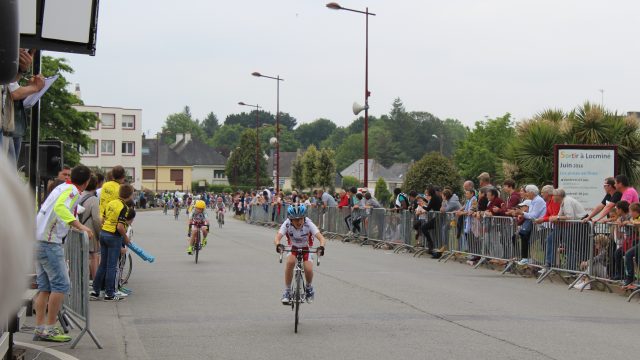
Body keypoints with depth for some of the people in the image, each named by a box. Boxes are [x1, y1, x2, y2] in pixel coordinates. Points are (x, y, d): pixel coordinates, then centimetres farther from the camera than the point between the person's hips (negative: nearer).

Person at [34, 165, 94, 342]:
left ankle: (39, 328, 13)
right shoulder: (73, 191, -11)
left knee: (44, 287, 12)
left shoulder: (62, 187, 17)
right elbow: (60, 207, -30)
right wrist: (80, 226, -36)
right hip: (50, 243, -10)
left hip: (39, 241, 10)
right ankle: (50, 328, -6)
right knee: (61, 284, -6)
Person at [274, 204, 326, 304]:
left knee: (308, 269, -25)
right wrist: (278, 245, -59)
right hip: (293, 249, 0)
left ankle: (309, 288, 10)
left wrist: (321, 247, -57)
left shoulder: (308, 224, -27)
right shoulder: (287, 224, -25)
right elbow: (277, 237, -36)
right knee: (290, 262, -32)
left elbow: (321, 238, -36)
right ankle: (287, 291, -19)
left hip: (306, 249, 0)